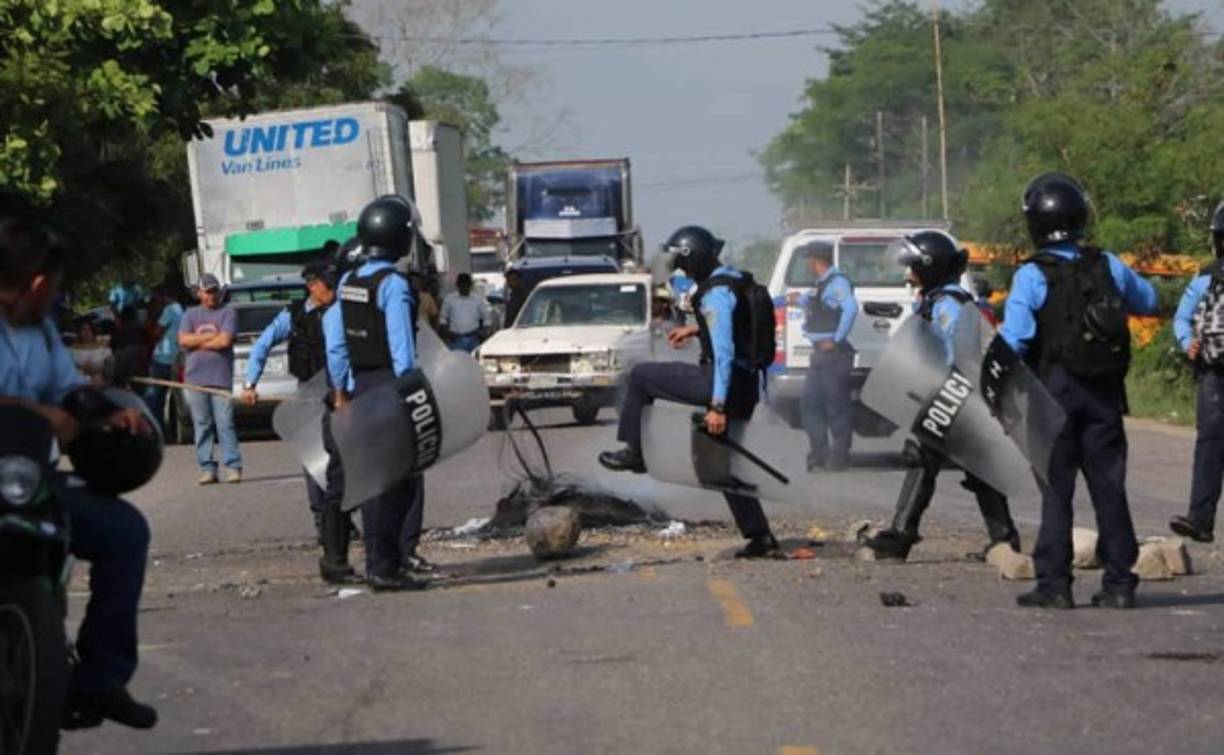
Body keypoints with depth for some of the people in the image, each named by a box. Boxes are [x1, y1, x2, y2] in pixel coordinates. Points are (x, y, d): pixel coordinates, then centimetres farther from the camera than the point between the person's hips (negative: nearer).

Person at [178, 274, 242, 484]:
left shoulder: (228, 312, 5)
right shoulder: (190, 315, 16)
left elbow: (225, 341, -8)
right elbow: (183, 340, 1)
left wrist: (197, 341, -1)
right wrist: (212, 336, -4)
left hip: (221, 378, -3)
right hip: (196, 378, 3)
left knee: (225, 423, -8)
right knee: (202, 425, 2)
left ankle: (233, 467, -6)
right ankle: (207, 469, 5)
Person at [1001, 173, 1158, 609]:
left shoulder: (1032, 275, -12)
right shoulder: (1108, 267, 2)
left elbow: (1014, 340, -19)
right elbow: (1148, 302, 19)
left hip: (1054, 392, -3)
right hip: (1104, 393, 4)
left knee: (1056, 490, 2)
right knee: (1108, 487, 9)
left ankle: (1054, 584, 0)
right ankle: (1119, 583, 10)